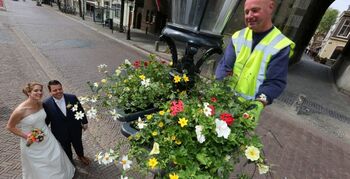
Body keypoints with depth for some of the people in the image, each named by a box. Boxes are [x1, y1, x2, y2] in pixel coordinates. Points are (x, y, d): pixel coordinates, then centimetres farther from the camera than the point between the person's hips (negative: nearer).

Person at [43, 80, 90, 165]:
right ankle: (70, 160, 56)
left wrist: (84, 122, 2)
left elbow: (80, 110, -7)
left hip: (75, 129, 1)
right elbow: (46, 119, -8)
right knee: (66, 149, 25)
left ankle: (81, 156, 58)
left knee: (78, 144, 27)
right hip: (61, 133, -1)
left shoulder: (72, 98, -20)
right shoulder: (46, 104, -22)